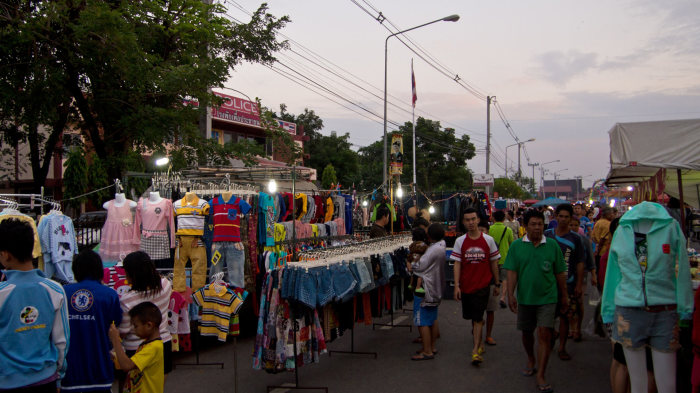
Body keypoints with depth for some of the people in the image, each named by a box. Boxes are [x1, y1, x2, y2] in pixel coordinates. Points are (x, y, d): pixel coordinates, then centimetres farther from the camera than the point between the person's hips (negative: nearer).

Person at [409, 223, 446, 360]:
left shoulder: (433, 250, -22)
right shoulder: (440, 246, 9)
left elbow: (420, 266, -19)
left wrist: (410, 263, -2)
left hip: (425, 288, -10)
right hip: (436, 289, 10)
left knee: (422, 321, -5)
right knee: (433, 319, 17)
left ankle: (427, 352, -3)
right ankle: (432, 347, 27)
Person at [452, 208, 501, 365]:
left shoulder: (488, 240, -2)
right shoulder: (460, 241, 0)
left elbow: (494, 263, 5)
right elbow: (457, 264, -1)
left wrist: (497, 284, 8)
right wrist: (456, 285, -8)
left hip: (483, 285, -2)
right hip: (466, 286, 2)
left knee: (478, 318, -7)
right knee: (473, 317, 13)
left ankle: (476, 350, -4)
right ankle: (480, 343, 33)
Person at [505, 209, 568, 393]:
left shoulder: (552, 245, -1)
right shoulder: (516, 246, -1)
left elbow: (560, 273, 5)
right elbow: (512, 272, -2)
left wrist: (564, 296, 8)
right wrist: (510, 294, -10)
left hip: (547, 297, -2)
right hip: (525, 297, 2)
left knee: (544, 334, -8)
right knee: (527, 332, 16)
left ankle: (540, 375, -2)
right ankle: (531, 361, 42)